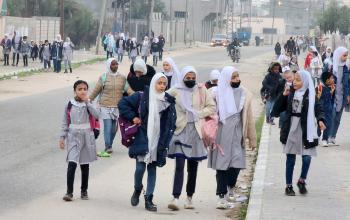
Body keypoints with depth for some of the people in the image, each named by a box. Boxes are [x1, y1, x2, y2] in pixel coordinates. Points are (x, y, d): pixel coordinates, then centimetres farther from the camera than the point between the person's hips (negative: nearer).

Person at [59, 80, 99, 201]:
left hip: (86, 137, 1)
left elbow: (96, 115, -18)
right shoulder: (69, 105, 0)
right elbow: (65, 122, 5)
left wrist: (87, 102, -17)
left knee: (85, 165, 10)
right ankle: (69, 192, -13)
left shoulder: (88, 104, 1)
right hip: (73, 137, -1)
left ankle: (84, 191, 22)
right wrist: (62, 137, -1)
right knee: (72, 164, -14)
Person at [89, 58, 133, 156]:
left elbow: (128, 89, 4)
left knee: (114, 128, 7)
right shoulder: (103, 77, -2)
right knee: (107, 126, -9)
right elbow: (96, 90, 3)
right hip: (106, 106, -3)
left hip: (118, 106, 3)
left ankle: (109, 147, 19)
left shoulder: (122, 78, 6)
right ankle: (108, 148, -8)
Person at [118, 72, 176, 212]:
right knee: (140, 167, -7)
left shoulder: (169, 101, 4)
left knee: (152, 169, 4)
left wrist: (165, 142, -2)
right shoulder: (142, 97, -2)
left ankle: (149, 200, 10)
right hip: (142, 139, -2)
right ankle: (137, 190, 22)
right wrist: (132, 117, -4)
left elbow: (171, 124, 6)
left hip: (158, 141, 2)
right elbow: (123, 104, 5)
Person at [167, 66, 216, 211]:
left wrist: (199, 114, -5)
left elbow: (211, 107, 7)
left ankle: (189, 198, 18)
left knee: (193, 167, 8)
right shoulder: (175, 91, 0)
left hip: (196, 131, 2)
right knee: (179, 165, -13)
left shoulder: (201, 90, 5)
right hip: (180, 130, -2)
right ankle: (175, 198, -18)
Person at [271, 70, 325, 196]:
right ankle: (289, 186, 18)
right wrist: (283, 96, -9)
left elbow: (318, 109, -8)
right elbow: (276, 111, 1)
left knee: (307, 158, -7)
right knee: (290, 159, 7)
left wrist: (320, 120, -27)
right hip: (291, 130, 2)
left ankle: (302, 181, 17)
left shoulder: (310, 95, -1)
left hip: (305, 130, -2)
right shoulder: (290, 94, 4)